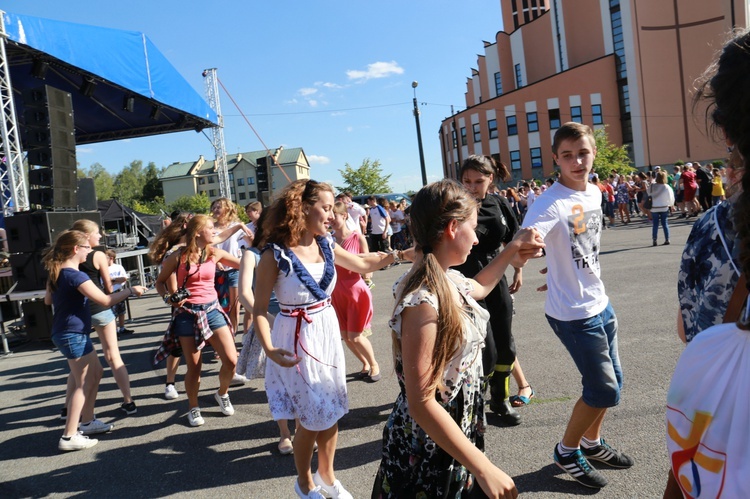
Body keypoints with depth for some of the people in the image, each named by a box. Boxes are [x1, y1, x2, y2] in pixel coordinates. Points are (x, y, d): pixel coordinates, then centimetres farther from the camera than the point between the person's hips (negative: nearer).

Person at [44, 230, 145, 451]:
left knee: (96, 373, 19)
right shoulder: (76, 276, -22)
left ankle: (87, 422, 28)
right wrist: (130, 290, -15)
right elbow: (106, 300, -24)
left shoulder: (56, 273, 8)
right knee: (83, 384, -3)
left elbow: (47, 300, 22)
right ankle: (69, 436, 1)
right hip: (74, 334, -10)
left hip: (67, 332, 10)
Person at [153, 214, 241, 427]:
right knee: (194, 367, 3)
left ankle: (222, 394, 26)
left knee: (231, 360, -5)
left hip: (212, 310, 3)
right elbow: (160, 281, 3)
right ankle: (193, 408, 28)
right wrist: (168, 298, -13)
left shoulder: (214, 253, 2)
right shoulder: (178, 257, -6)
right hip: (187, 314, -3)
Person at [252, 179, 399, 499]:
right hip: (297, 339, -6)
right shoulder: (276, 254, -17)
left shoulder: (325, 245, 0)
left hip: (328, 332, 6)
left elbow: (363, 264, 14)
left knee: (331, 411, 15)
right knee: (312, 417, 7)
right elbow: (259, 309, -15)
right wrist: (269, 349, -28)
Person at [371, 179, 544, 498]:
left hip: (461, 430, 9)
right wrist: (484, 468, -25)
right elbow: (421, 403, -29)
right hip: (428, 452, -8)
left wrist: (512, 249, 18)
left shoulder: (450, 280, -2)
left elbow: (480, 287, 25)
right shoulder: (422, 302, -29)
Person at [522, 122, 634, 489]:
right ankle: (566, 452, 22)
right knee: (604, 389, -1)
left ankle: (591, 442, 41)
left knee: (613, 380, 18)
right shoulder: (550, 204, -23)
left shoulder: (595, 193, 4)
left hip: (600, 304, 8)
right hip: (573, 312, -8)